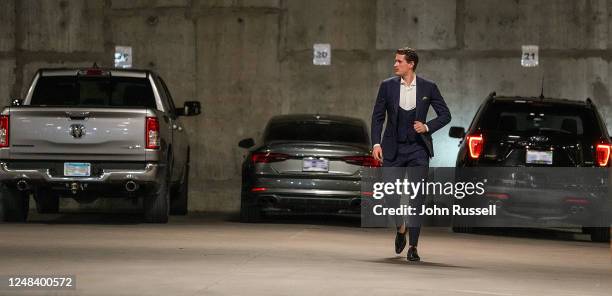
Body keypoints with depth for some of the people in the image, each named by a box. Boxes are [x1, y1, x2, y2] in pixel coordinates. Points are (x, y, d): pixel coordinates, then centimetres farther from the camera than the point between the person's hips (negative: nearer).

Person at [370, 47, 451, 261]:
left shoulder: (428, 88, -3)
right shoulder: (387, 86, 0)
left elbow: (445, 115, 4)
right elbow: (378, 116, 4)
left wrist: (427, 127, -13)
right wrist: (376, 143, -6)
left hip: (418, 149, -1)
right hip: (393, 149, 1)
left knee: (416, 197, -7)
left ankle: (413, 246, -3)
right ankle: (400, 228, 32)